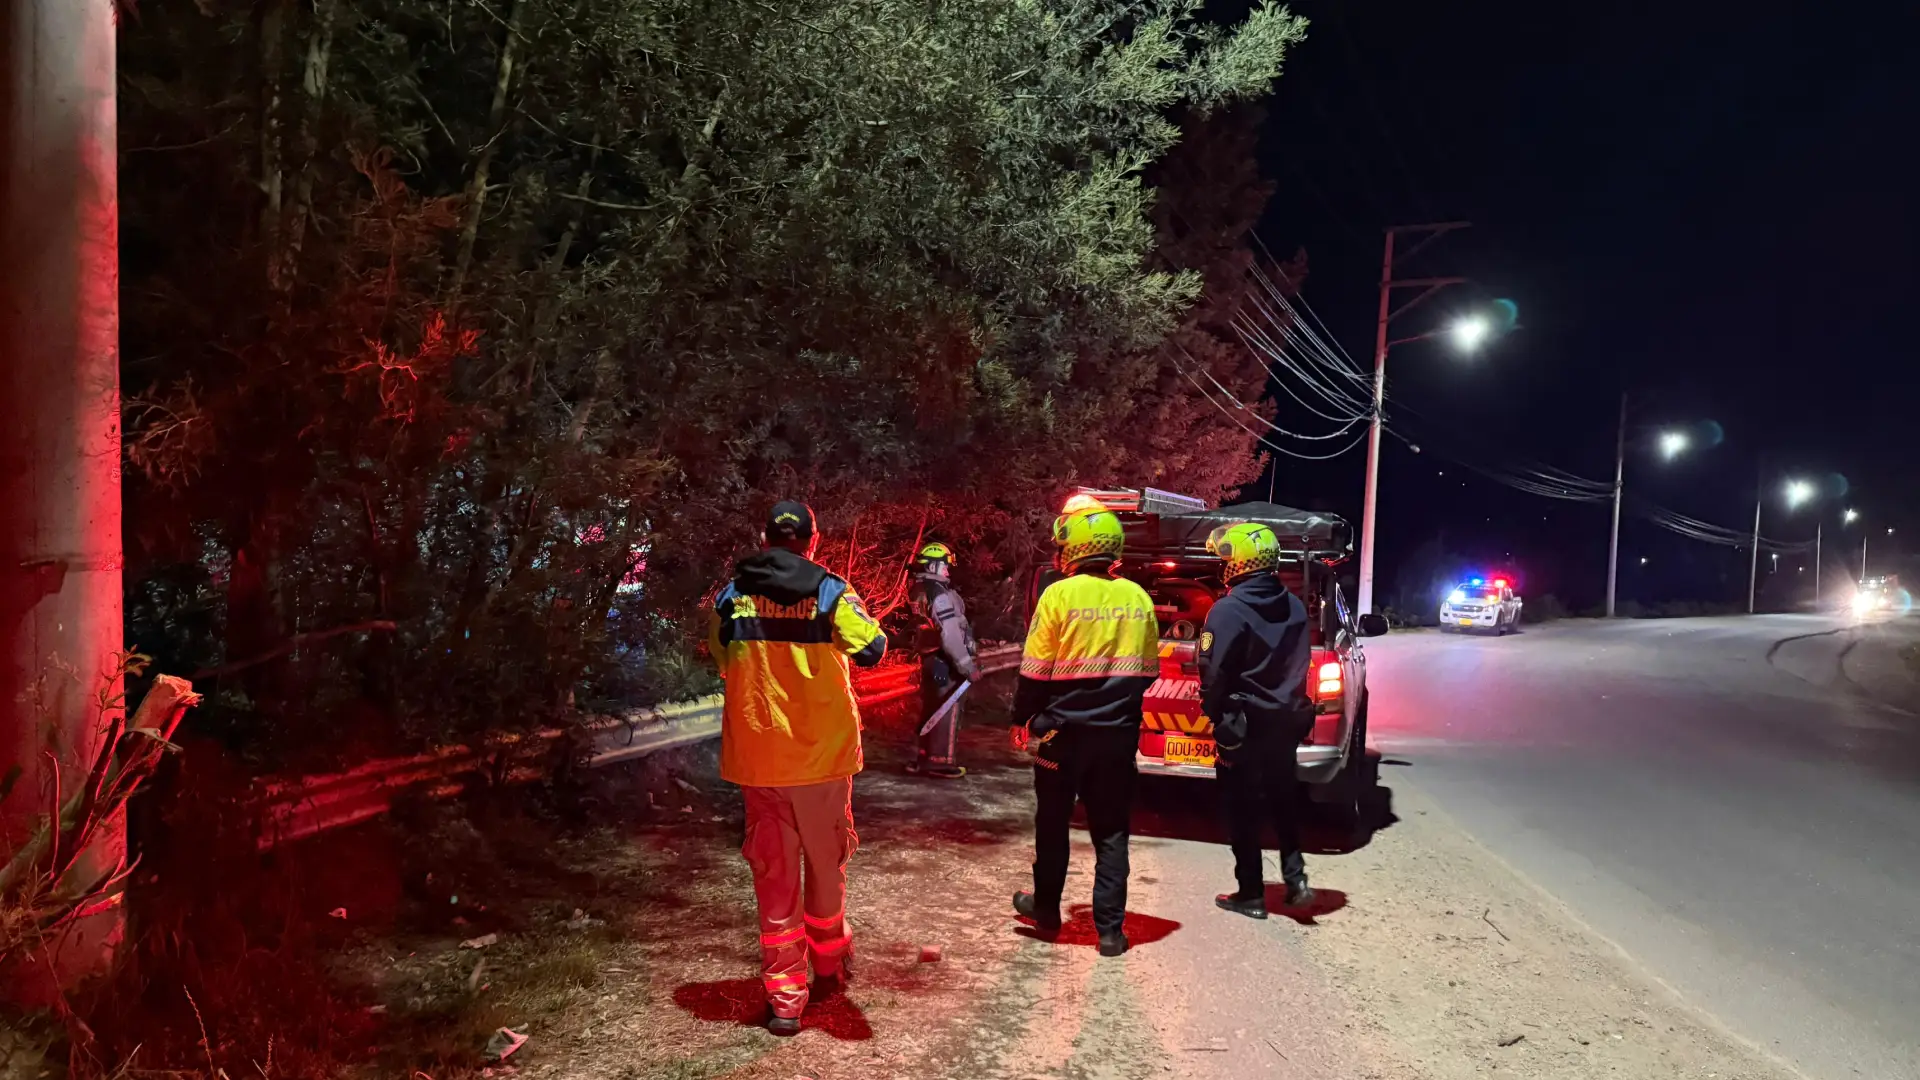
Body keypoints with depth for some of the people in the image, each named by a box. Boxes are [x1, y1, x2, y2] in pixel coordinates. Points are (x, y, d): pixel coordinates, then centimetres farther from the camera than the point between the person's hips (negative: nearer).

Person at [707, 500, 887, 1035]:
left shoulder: (732, 595, -1)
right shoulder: (830, 591, -8)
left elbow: (719, 660, 12)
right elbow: (870, 649, -19)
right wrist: (867, 623, 1)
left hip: (756, 756, 1)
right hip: (822, 752, -1)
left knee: (774, 875, 9)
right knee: (826, 863, 18)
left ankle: (784, 996, 10)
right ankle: (829, 966, 36)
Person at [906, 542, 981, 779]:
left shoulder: (918, 591, 7)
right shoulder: (940, 595, -21)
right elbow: (951, 636, -24)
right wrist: (968, 665, -18)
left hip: (929, 658, 9)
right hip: (945, 662, -9)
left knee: (931, 708, 17)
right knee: (947, 710, 1)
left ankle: (925, 757, 26)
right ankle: (940, 761, 5)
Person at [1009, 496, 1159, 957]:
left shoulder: (1059, 595, -12)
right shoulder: (1137, 598, 1)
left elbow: (1035, 672, -10)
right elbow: (1147, 671, 8)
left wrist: (1021, 721, 2)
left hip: (1062, 730, -3)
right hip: (1119, 732, 3)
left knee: (1052, 823, 14)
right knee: (1111, 830, 9)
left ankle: (1046, 910, 27)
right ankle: (1110, 929, 9)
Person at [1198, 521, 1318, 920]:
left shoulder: (1228, 610, -19)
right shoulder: (1294, 606, 4)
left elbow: (1212, 673, -19)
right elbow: (1300, 663, 9)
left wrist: (1214, 713, -3)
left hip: (1243, 725, -6)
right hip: (1286, 720, 6)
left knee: (1243, 810, 5)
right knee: (1283, 800, 21)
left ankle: (1251, 894, 11)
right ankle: (1295, 877, 16)